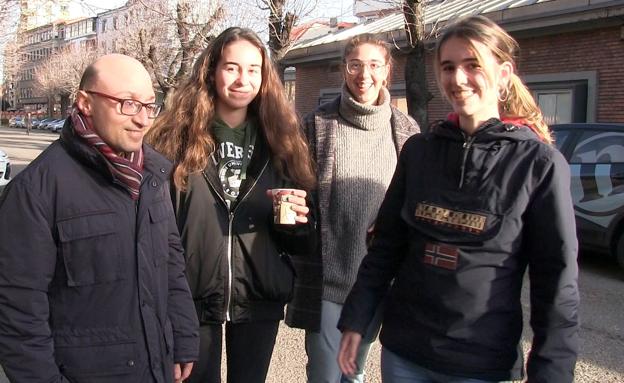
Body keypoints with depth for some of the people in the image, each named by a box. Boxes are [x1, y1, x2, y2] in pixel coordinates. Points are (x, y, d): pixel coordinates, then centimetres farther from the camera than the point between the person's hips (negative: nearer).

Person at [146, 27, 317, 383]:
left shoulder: (280, 140, 2)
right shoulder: (178, 138, -6)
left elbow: (302, 241, 7)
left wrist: (297, 217, -15)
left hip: (260, 300, 3)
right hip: (192, 297, -2)